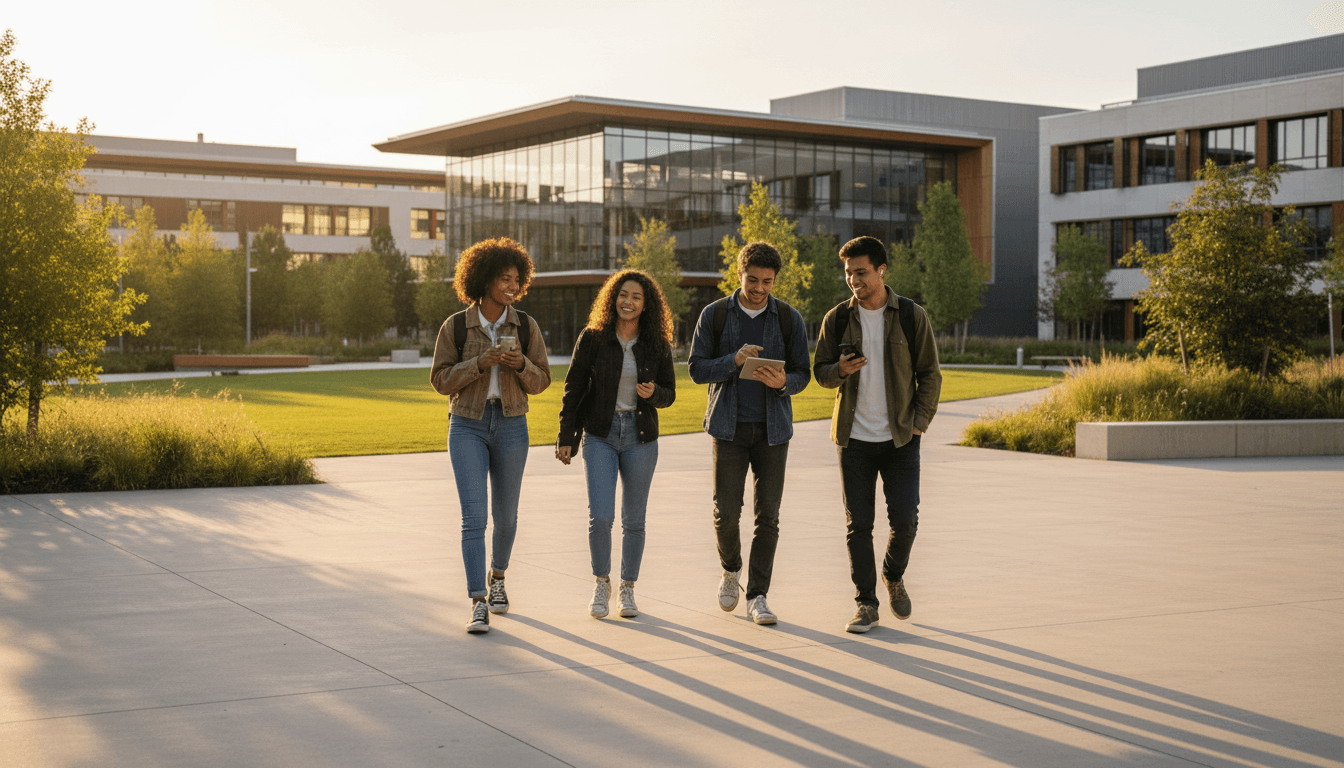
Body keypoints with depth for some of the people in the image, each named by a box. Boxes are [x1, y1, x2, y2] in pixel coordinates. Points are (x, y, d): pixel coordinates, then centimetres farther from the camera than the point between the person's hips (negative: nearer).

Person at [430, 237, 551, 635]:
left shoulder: (525, 326, -1)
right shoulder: (455, 326, -5)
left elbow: (540, 382, 1)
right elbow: (441, 381, -5)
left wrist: (520, 364, -20)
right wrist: (480, 363, -21)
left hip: (511, 426, 2)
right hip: (467, 426, -2)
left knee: (505, 516, 13)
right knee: (474, 517, -13)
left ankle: (497, 576, 42)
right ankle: (479, 605, -12)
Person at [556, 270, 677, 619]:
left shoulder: (657, 346, 0)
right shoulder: (592, 339, -4)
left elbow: (669, 394, 6)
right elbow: (573, 389, 1)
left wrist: (653, 392, -17)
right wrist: (566, 437, -2)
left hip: (641, 437, 1)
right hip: (601, 436, -1)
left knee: (634, 520, 7)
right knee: (600, 516, -10)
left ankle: (628, 589, 22)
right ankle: (601, 584, 11)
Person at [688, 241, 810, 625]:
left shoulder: (789, 319, 2)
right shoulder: (714, 315, 0)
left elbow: (802, 374, 3)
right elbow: (697, 369, -2)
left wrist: (783, 382, -20)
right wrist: (734, 360, -20)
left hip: (772, 428, 1)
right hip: (729, 425, -1)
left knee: (768, 515, -2)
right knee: (726, 511, -5)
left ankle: (757, 597, 6)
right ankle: (731, 570, 25)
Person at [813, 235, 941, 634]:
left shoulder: (912, 316, 0)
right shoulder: (837, 319, 3)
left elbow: (929, 373, 4)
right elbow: (820, 371, 8)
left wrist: (920, 421, -5)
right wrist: (839, 370, -15)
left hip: (900, 437, -1)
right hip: (854, 437, 1)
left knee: (905, 519, -2)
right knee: (858, 523, 0)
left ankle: (894, 576, 28)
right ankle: (866, 604, 10)